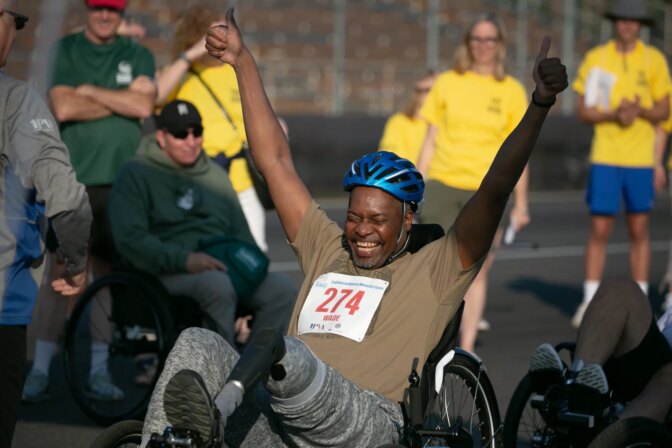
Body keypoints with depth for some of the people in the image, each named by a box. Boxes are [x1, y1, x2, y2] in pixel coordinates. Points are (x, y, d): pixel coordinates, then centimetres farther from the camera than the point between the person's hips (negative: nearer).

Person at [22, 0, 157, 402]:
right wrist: (121, 102, -4)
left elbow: (144, 104, -7)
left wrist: (90, 91, -6)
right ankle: (42, 368, -2)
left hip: (120, 180, 2)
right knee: (61, 271, -6)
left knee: (107, 272, 4)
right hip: (73, 177, -2)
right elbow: (64, 107, -7)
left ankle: (99, 369, 10)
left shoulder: (137, 55, 11)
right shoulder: (66, 50, 7)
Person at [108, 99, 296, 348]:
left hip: (222, 268, 6)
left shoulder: (215, 175, 25)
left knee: (281, 287, -22)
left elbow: (240, 232, 27)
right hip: (166, 273, -5)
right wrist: (184, 259, -20)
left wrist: (251, 261, 3)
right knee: (217, 284, -37)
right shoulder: (136, 174, 6)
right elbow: (129, 238, -7)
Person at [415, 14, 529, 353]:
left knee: (477, 270, 1)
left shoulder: (512, 90, 4)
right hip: (442, 185, 1)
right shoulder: (447, 83, 6)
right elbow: (431, 140, 9)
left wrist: (521, 204, 5)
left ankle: (467, 349, 8)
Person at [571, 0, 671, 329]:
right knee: (599, 230, -2)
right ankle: (589, 302, 5)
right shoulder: (595, 58, 2)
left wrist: (641, 110, -18)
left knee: (639, 231, 5)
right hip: (605, 157, 0)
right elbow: (583, 111, 2)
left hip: (640, 159, 0)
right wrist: (613, 115, -16)